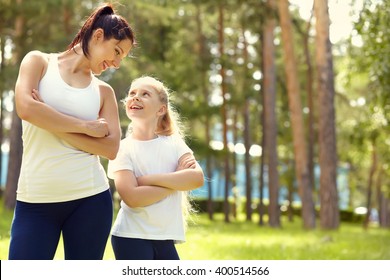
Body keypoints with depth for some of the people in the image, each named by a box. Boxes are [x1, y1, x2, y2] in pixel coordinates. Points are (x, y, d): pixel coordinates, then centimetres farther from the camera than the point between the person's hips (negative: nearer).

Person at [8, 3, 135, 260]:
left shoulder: (104, 91, 10)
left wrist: (54, 127, -10)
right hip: (35, 200, -2)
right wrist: (87, 126, -9)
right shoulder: (39, 62, 4)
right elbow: (26, 108, -14)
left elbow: (111, 148, -3)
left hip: (90, 199, 3)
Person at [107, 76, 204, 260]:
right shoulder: (123, 148, -4)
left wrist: (145, 179, -16)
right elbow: (132, 197, -18)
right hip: (131, 237, -4)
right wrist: (176, 180, -12)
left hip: (165, 238, 5)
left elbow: (197, 178, -12)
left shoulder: (174, 143, 6)